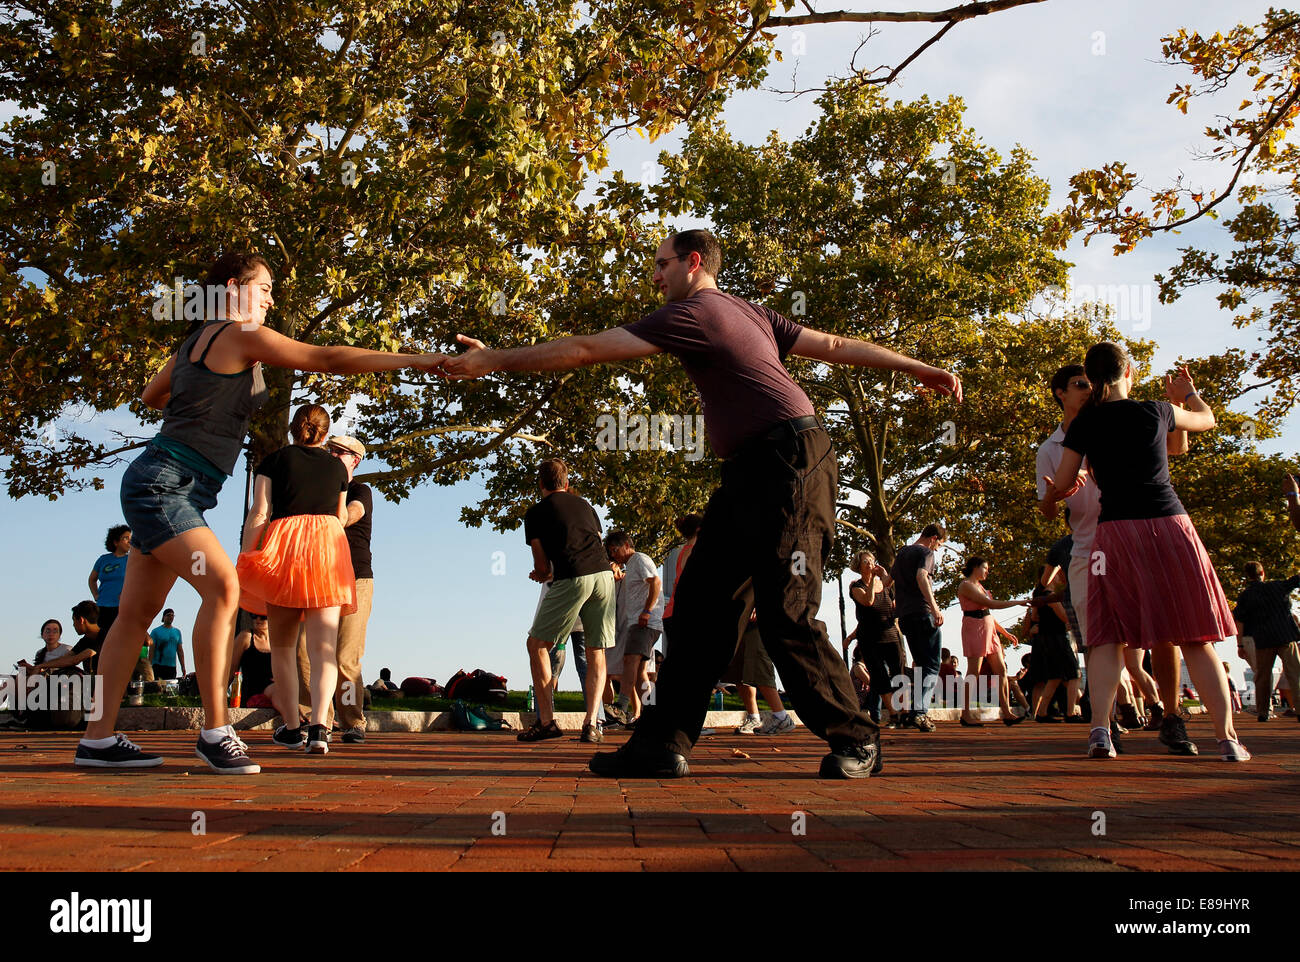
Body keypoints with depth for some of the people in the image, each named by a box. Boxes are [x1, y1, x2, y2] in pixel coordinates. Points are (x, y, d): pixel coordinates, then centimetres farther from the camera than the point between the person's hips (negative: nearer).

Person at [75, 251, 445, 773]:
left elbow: (151, 395, 33)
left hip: (162, 490, 10)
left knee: (138, 611, 8)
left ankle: (99, 738, 11)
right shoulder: (242, 335, -9)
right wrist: (415, 360, -12)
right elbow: (331, 359, -13)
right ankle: (214, 730, -21)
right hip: (162, 482, -10)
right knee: (222, 585, -23)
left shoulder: (196, 341, 18)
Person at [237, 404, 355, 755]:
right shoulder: (337, 466, 15)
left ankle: (291, 728, 16)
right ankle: (319, 726, -23)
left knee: (282, 644, 13)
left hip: (282, 545, -1)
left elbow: (258, 513, -1)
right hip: (328, 545, 1)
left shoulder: (274, 460, 9)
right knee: (323, 644, -6)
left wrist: (245, 560, -1)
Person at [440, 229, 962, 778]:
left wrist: (495, 360, -2)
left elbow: (586, 350, -8)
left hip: (789, 464, -10)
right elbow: (836, 347, 22)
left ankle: (856, 740, 7)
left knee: (785, 615, -8)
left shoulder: (693, 312, -6)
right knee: (700, 604, 2)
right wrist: (918, 368, 26)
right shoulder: (751, 313, 21)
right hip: (749, 475, 10)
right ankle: (663, 745, 3)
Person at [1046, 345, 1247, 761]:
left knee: (1110, 637, 2)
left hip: (1115, 531, 0)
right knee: (1195, 637, 5)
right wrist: (1188, 393, 46)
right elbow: (1207, 420, 25)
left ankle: (1100, 729, -14)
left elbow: (1061, 486, 6)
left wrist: (1072, 486, 30)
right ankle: (1227, 737, 4)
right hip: (1169, 524, 0)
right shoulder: (1156, 411, 5)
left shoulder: (1084, 425, 4)